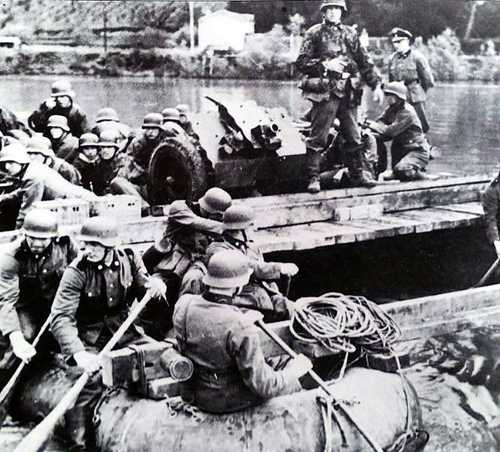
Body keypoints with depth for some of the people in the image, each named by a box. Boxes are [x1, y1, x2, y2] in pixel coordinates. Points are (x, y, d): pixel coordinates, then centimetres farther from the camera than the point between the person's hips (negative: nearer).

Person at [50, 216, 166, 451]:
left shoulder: (129, 259, -5)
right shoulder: (77, 272, -18)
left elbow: (142, 287, 13)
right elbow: (61, 318, -25)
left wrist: (155, 284, -13)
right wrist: (78, 353, -40)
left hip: (122, 328, 5)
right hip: (88, 336, -4)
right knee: (87, 381, -27)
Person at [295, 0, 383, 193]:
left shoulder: (351, 33, 15)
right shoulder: (315, 33, 3)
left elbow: (365, 62, 18)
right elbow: (301, 63, -2)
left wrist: (376, 85, 11)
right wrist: (325, 65, -13)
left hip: (348, 93, 4)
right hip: (324, 92, -4)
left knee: (354, 137, 9)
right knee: (317, 138, -5)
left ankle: (357, 175, 21)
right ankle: (313, 178, 1)